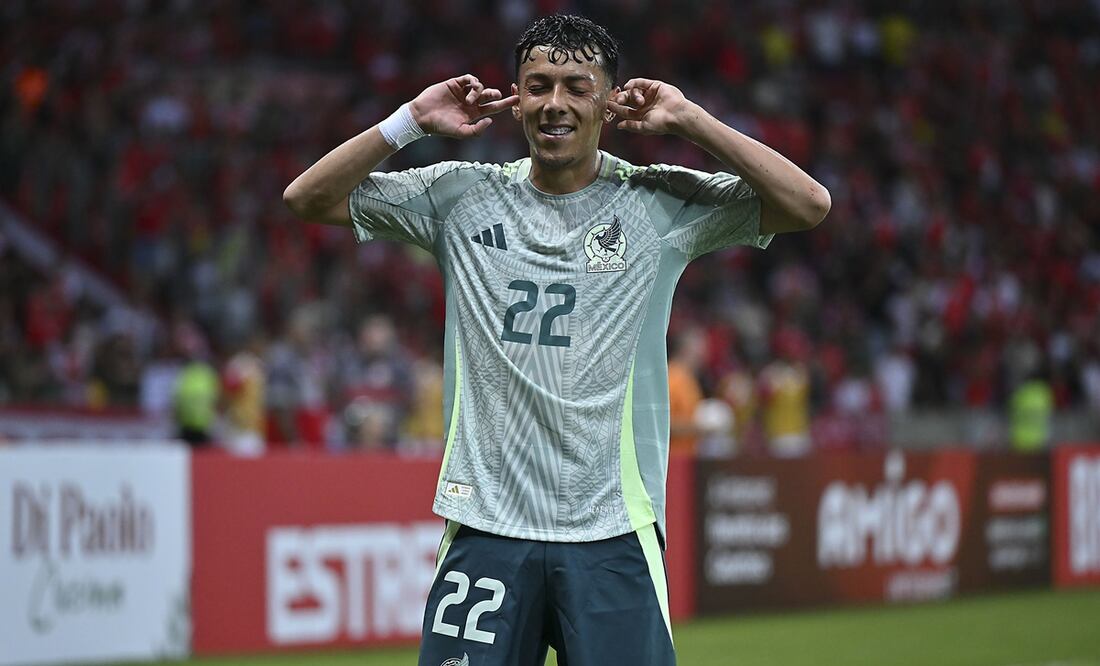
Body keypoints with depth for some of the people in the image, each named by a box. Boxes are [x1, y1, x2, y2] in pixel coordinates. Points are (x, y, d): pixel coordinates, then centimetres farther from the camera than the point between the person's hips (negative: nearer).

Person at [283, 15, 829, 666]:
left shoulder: (662, 203, 5)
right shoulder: (461, 197, 9)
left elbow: (809, 205, -4)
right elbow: (308, 197, 9)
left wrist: (690, 121, -4)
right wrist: (414, 120, 1)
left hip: (614, 534, -1)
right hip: (486, 525, 1)